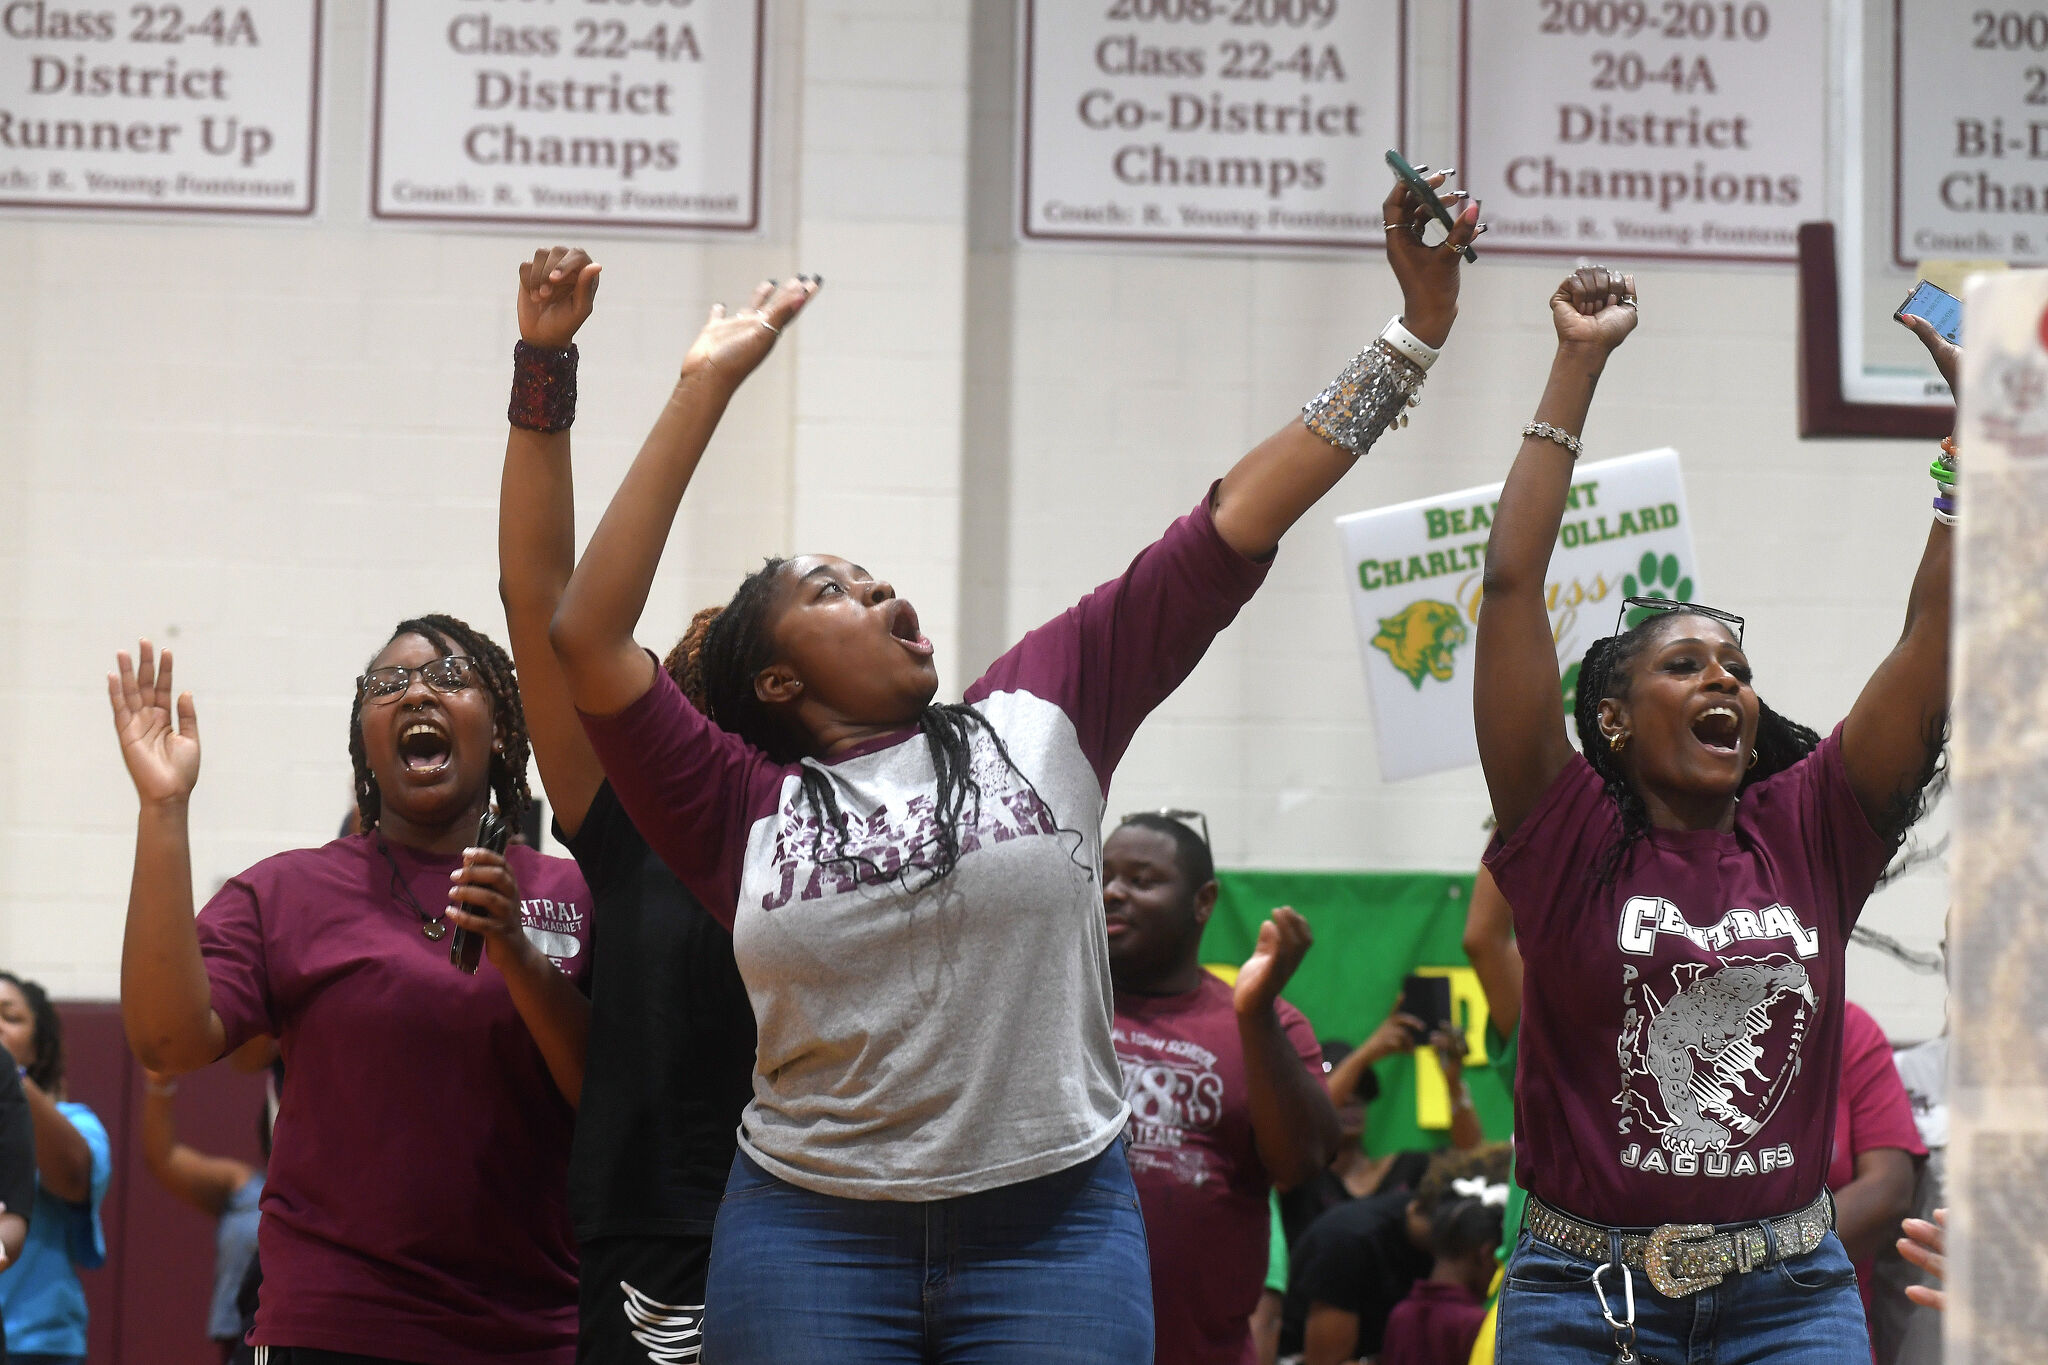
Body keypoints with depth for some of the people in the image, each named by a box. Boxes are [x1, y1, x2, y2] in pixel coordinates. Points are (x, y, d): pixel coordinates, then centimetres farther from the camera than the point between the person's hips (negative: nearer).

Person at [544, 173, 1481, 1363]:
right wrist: (706, 388, -2)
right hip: (815, 1242, -1)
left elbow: (1232, 531, 4)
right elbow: (589, 636, -4)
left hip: (1054, 1229, 1)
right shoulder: (742, 808, 4)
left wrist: (1417, 332, 2)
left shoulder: (1041, 716, 7)